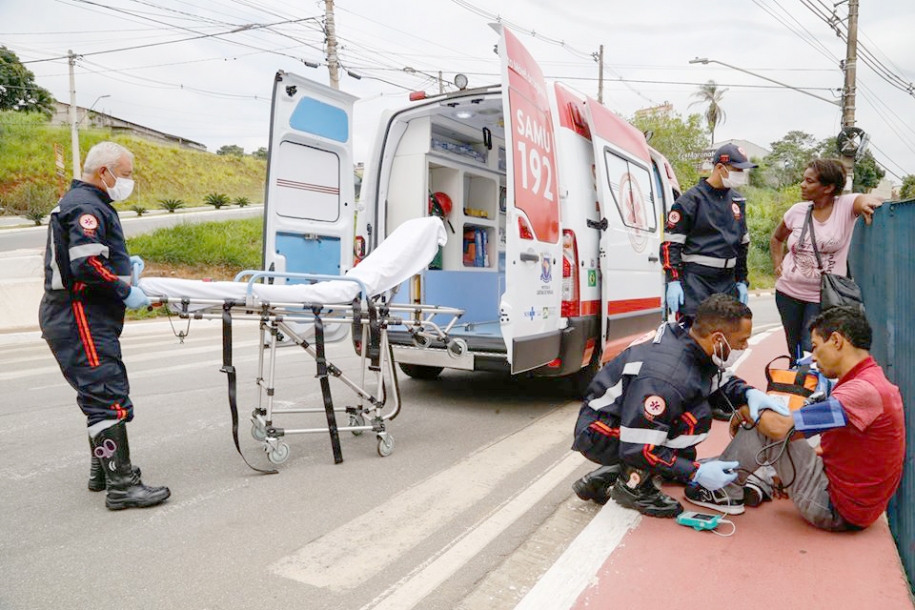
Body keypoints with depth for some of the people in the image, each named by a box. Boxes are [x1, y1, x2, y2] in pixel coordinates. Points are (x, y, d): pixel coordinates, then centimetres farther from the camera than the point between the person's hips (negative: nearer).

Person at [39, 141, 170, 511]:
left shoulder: (82, 203, 20)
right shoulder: (85, 206, -14)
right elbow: (86, 265, -25)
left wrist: (124, 264, 10)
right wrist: (125, 291, -16)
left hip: (86, 318, 11)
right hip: (80, 318, -11)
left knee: (100, 395, 18)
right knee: (109, 399, -12)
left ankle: (103, 469, 29)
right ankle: (121, 485, -10)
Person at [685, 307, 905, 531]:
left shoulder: (864, 391, -25)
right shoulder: (873, 381, 8)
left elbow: (781, 427, -27)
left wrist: (746, 410, -7)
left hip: (836, 510, -10)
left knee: (763, 428, -12)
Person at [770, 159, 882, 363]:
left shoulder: (846, 205, -8)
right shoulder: (797, 211, 1)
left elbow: (872, 201, -26)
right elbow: (776, 238, 18)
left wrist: (868, 201, -48)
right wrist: (777, 265, 7)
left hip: (823, 297, -3)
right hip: (788, 292, 3)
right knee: (795, 353, 14)